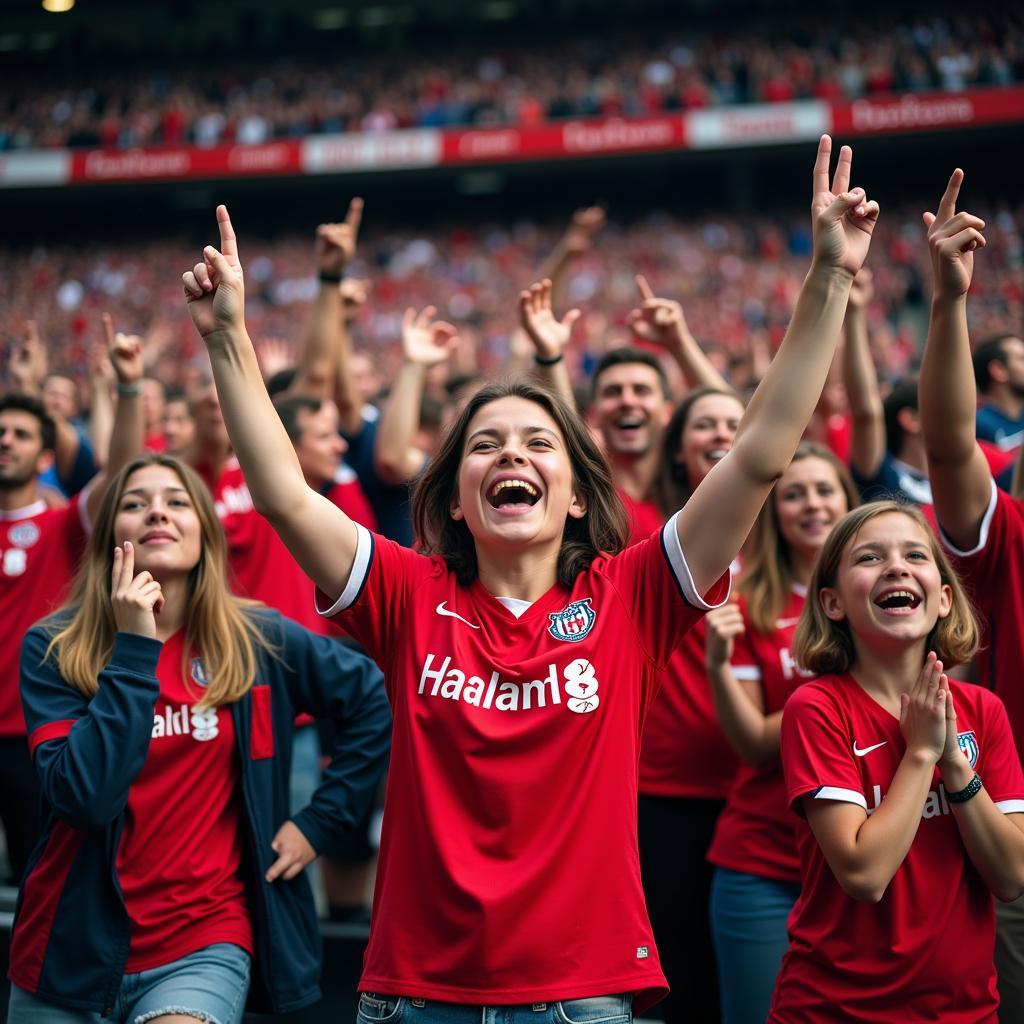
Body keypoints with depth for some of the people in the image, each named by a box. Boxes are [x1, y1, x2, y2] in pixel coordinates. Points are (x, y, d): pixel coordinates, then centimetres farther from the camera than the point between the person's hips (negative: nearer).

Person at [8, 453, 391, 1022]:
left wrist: (319, 821, 2)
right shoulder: (53, 648, -5)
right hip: (74, 947, 1)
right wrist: (134, 646, -18)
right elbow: (83, 798, -17)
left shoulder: (258, 641, -2)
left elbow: (377, 705, 8)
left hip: (203, 943, -1)